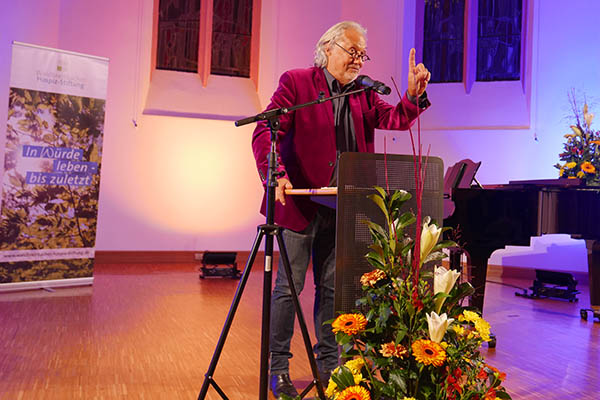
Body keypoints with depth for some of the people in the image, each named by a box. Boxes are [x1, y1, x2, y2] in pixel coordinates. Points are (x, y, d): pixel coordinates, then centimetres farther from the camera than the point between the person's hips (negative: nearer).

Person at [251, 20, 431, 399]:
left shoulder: (362, 93, 12)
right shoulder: (296, 82, -4)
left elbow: (395, 118, 1)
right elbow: (265, 132, -14)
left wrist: (415, 94, -19)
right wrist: (276, 174, -31)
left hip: (339, 209, 5)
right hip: (299, 203, -5)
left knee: (332, 288, 12)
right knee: (289, 286, 1)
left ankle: (328, 364, 26)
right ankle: (277, 369, 15)